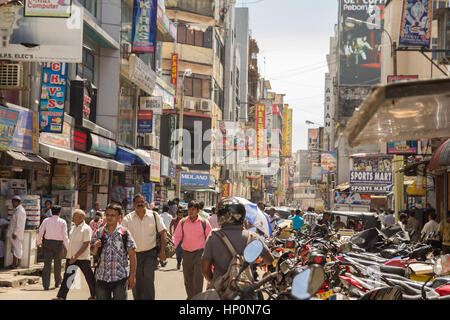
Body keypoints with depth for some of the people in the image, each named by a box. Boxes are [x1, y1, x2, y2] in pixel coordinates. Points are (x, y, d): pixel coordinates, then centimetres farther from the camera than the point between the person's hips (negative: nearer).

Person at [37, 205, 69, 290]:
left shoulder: (46, 220, 2)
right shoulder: (62, 222, -4)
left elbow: (40, 232, 3)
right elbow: (65, 236, -9)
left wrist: (39, 241, 22)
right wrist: (68, 248, -5)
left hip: (47, 242, 1)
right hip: (59, 243, -1)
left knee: (47, 264, -2)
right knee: (57, 264, 15)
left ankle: (46, 284, -13)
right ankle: (57, 283, 28)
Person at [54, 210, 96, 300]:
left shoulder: (86, 229, -12)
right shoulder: (73, 227, 13)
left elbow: (85, 245, -18)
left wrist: (75, 256, -23)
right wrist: (70, 256, 17)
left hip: (82, 258, -7)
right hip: (71, 257, 7)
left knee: (89, 277, 7)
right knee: (67, 277, -2)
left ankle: (94, 295, 23)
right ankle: (61, 297, -7)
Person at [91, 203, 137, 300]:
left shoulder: (125, 233, -4)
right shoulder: (99, 233, 5)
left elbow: (132, 255, -2)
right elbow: (93, 252, 14)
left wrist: (132, 275, -6)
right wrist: (95, 247, -10)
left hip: (120, 278, -3)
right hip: (102, 277, 3)